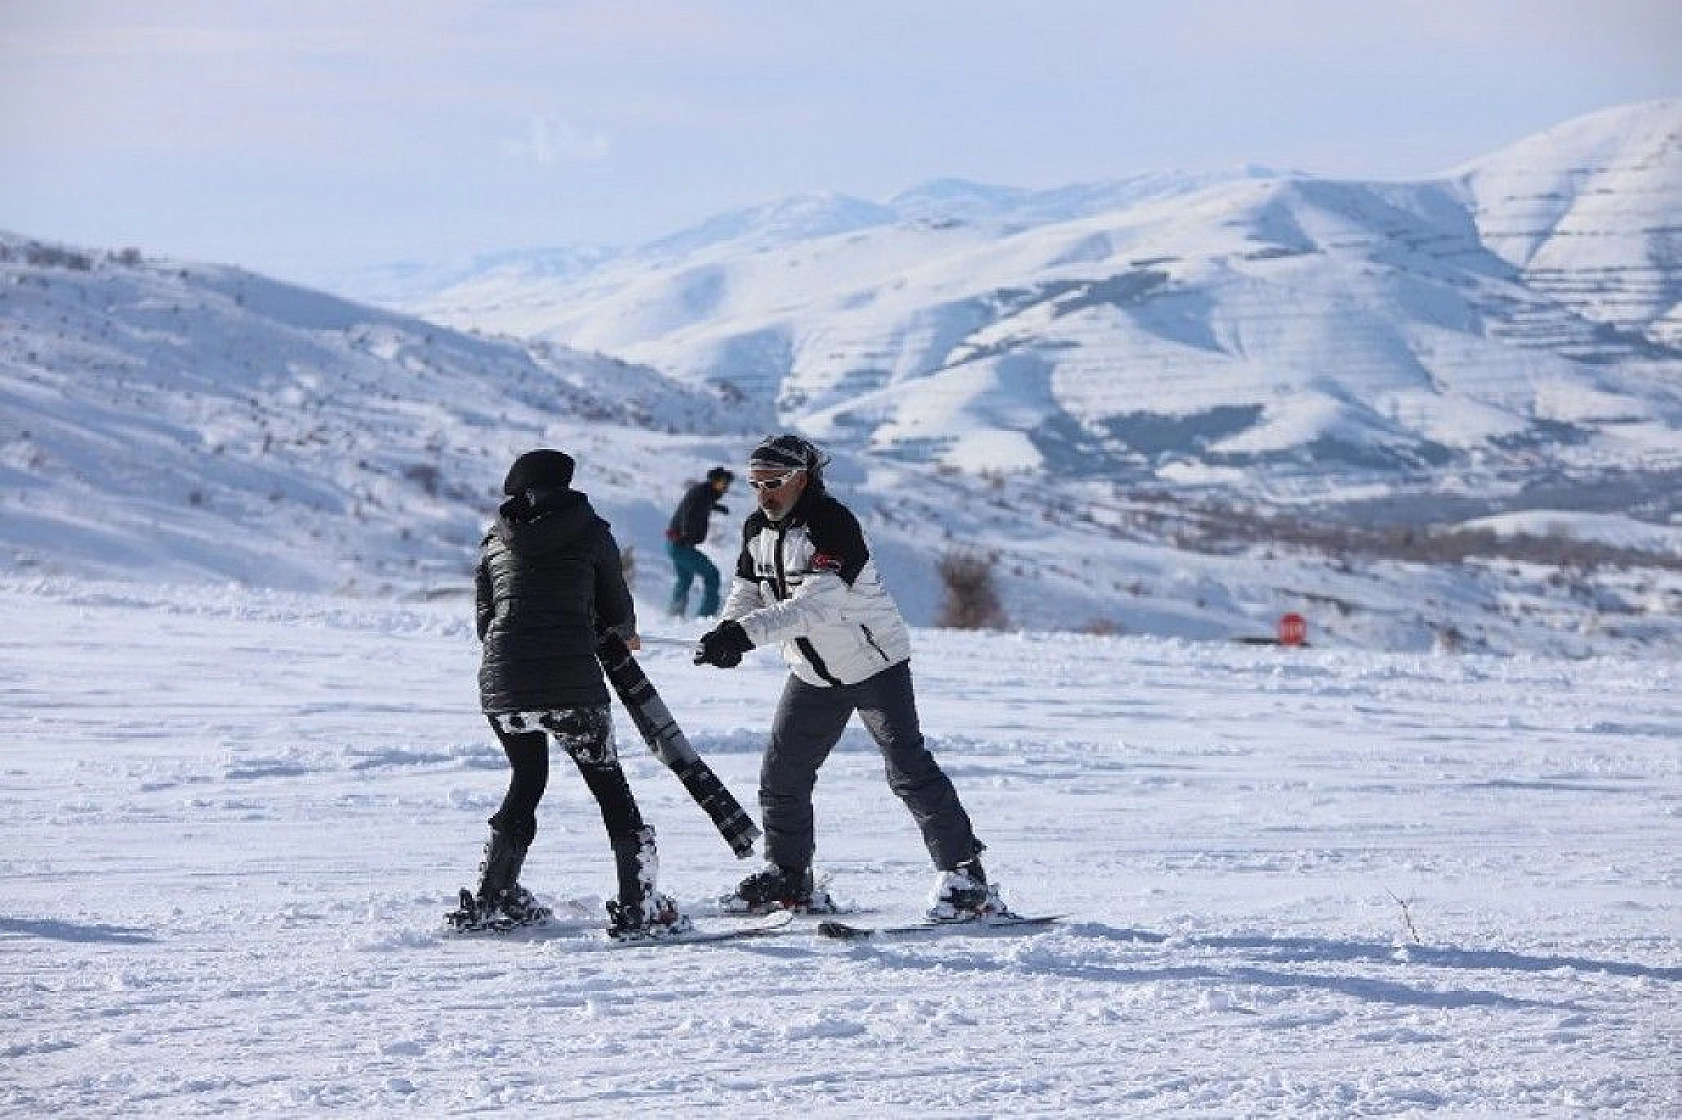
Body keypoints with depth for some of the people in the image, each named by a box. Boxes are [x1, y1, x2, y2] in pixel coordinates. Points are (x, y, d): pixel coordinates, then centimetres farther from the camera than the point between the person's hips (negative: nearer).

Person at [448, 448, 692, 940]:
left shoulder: (495, 542, 14)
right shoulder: (589, 530, 5)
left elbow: (485, 622, 15)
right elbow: (617, 610, 11)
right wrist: (625, 633, 34)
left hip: (501, 682, 4)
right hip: (572, 686, -4)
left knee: (526, 781, 24)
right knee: (609, 785, 9)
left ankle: (490, 902, 25)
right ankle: (638, 907, 3)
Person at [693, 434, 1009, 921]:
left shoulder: (831, 524, -25)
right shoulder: (757, 529, 1)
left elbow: (817, 603, -36)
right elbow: (747, 590, 3)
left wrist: (747, 631, -45)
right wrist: (728, 631, -21)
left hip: (874, 663, -8)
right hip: (813, 675, 8)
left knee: (909, 770, -11)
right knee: (781, 775, 7)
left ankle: (964, 876, -5)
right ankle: (788, 876, 24)